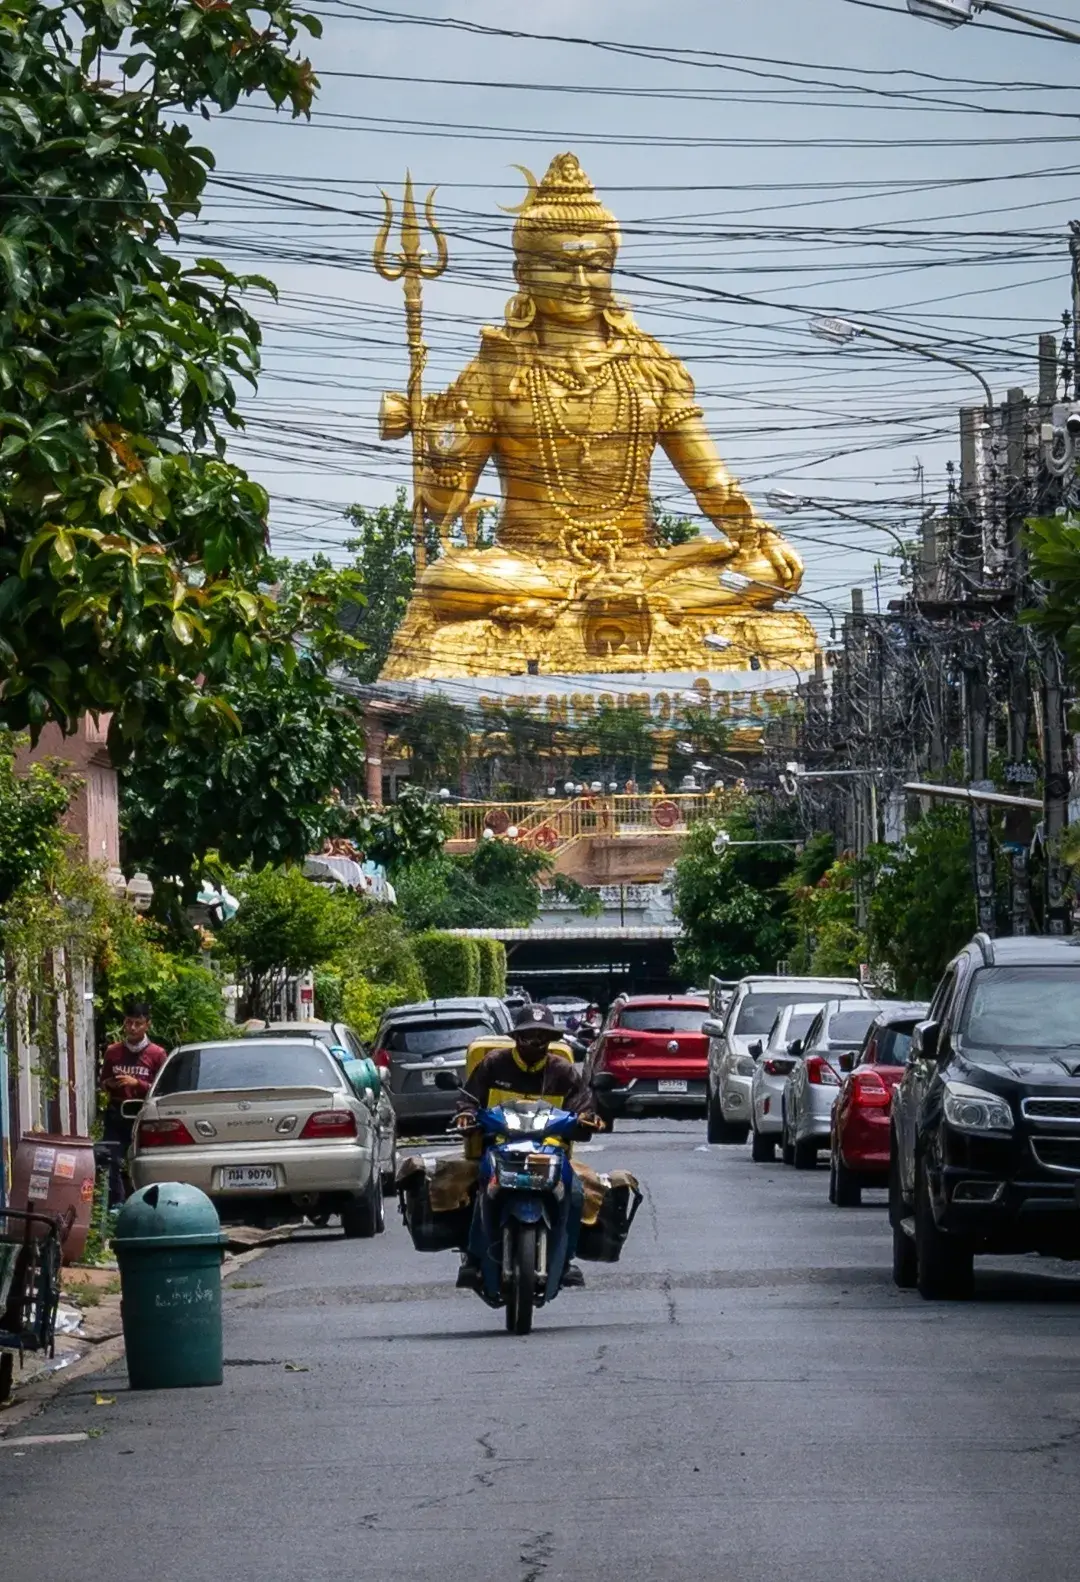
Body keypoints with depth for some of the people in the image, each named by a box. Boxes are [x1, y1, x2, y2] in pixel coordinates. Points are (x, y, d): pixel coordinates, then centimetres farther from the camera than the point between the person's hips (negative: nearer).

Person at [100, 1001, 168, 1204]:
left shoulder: (157, 1054, 1)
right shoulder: (113, 1052, 10)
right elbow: (103, 1081, 21)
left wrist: (137, 1083, -14)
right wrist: (109, 1084, -3)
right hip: (116, 1116, 2)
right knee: (113, 1164, -7)